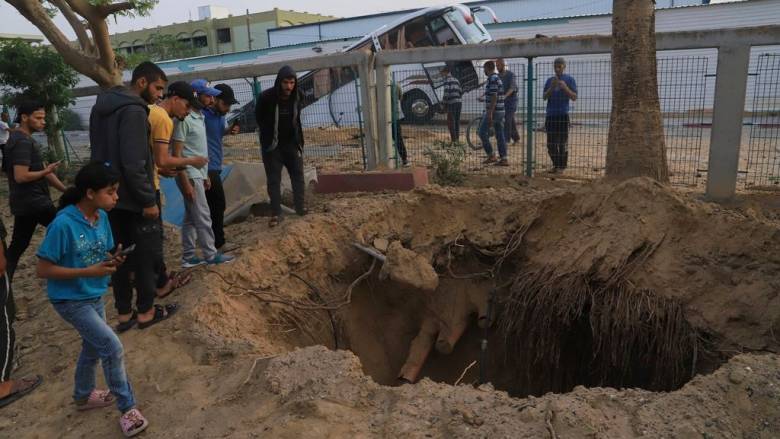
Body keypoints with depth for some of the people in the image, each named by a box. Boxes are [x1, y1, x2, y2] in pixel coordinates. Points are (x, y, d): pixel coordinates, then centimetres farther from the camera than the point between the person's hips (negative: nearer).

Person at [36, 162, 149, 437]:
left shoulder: (102, 217, -5)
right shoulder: (63, 224, -26)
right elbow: (43, 270, -22)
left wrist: (113, 261, -14)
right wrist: (88, 272, -27)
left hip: (94, 296, 8)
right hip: (70, 300, -7)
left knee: (93, 347, 22)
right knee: (113, 347, -11)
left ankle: (83, 395, 47)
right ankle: (127, 409, 5)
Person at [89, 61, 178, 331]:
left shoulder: (103, 106, 13)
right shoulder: (133, 110, -18)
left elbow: (102, 153, 18)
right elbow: (134, 163, -24)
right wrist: (148, 200, -19)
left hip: (110, 195, 9)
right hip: (133, 198, -9)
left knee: (121, 255, 14)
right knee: (146, 254, 5)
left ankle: (124, 314, 21)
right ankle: (146, 311, 15)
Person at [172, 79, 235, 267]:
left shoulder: (200, 116, 12)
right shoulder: (184, 119, -16)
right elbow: (177, 154, -17)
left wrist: (204, 175, 19)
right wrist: (186, 182, -21)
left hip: (198, 174, 9)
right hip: (189, 176, -9)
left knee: (191, 217, 11)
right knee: (203, 217, -3)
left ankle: (189, 257, 18)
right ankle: (210, 254, 7)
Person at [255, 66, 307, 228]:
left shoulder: (298, 96, -8)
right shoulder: (267, 97, -20)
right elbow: (259, 117, -2)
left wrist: (297, 137, 10)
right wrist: (269, 134, 7)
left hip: (292, 143, 3)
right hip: (272, 145, -3)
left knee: (298, 175, 8)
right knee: (273, 180, 0)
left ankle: (300, 207, 22)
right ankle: (276, 214, 7)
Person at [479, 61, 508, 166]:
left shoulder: (492, 79, -14)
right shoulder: (498, 78, 17)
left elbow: (494, 97, -21)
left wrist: (490, 113, -23)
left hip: (493, 111, -9)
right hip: (500, 111, 9)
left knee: (482, 132, 0)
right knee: (500, 135, 7)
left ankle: (491, 156, 0)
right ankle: (503, 159, 6)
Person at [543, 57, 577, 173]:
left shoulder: (569, 80, 3)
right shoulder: (550, 80, 12)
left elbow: (574, 97, -2)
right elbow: (545, 97, 6)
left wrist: (565, 87, -16)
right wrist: (552, 87, -10)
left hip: (563, 115, -4)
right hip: (550, 115, 4)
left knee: (563, 143, -1)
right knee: (551, 143, 6)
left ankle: (562, 166, 6)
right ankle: (555, 165, 17)